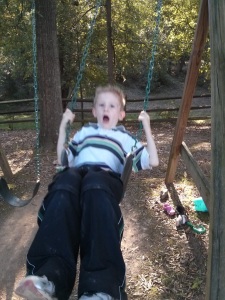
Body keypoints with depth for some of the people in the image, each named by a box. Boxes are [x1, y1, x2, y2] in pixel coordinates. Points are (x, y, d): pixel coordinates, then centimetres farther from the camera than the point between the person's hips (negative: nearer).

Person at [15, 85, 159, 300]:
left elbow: (152, 161, 25)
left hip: (107, 178, -2)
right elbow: (63, 159, 36)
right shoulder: (85, 131, 39)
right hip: (76, 173, 2)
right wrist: (63, 126, 31)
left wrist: (147, 127, 21)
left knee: (95, 188, -43)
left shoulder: (125, 137, 33)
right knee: (63, 188, -39)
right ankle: (51, 275, -55)